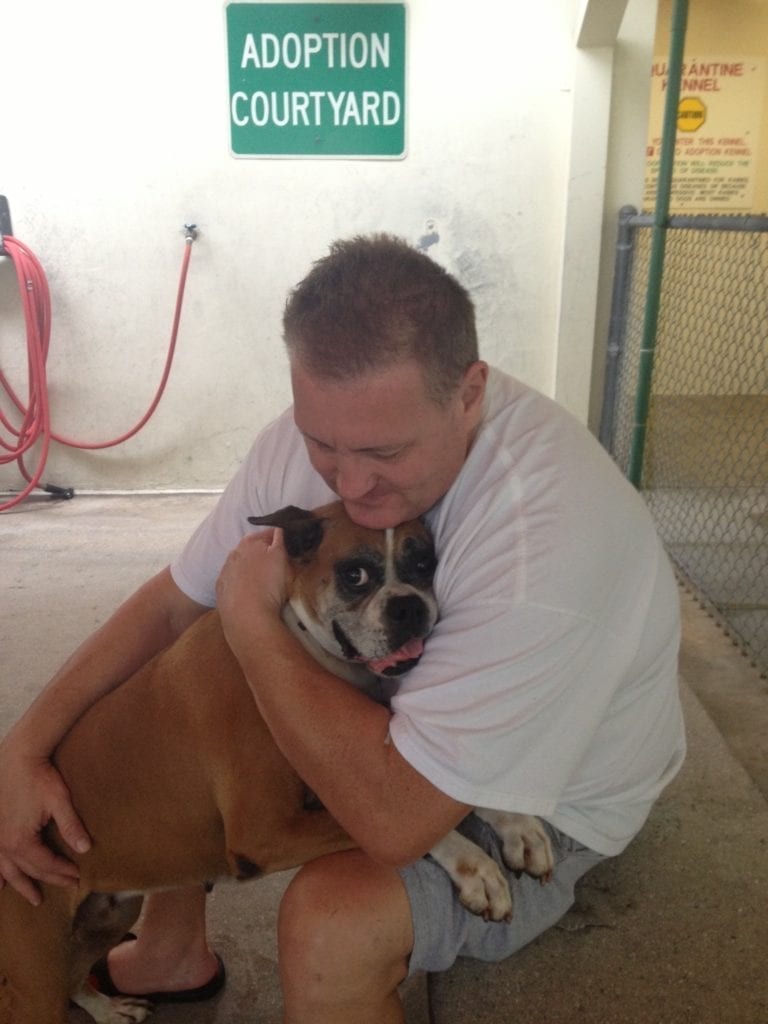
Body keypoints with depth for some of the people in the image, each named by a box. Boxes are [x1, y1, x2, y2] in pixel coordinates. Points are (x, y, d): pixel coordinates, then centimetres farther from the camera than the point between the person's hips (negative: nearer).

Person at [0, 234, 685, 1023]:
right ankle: (170, 956, 25)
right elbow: (170, 603, -4)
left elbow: (394, 820, -38)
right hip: (393, 704, 6)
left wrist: (251, 619, -30)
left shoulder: (552, 539, -38)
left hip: (544, 805, -5)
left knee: (330, 920, -32)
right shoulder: (320, 433, -17)